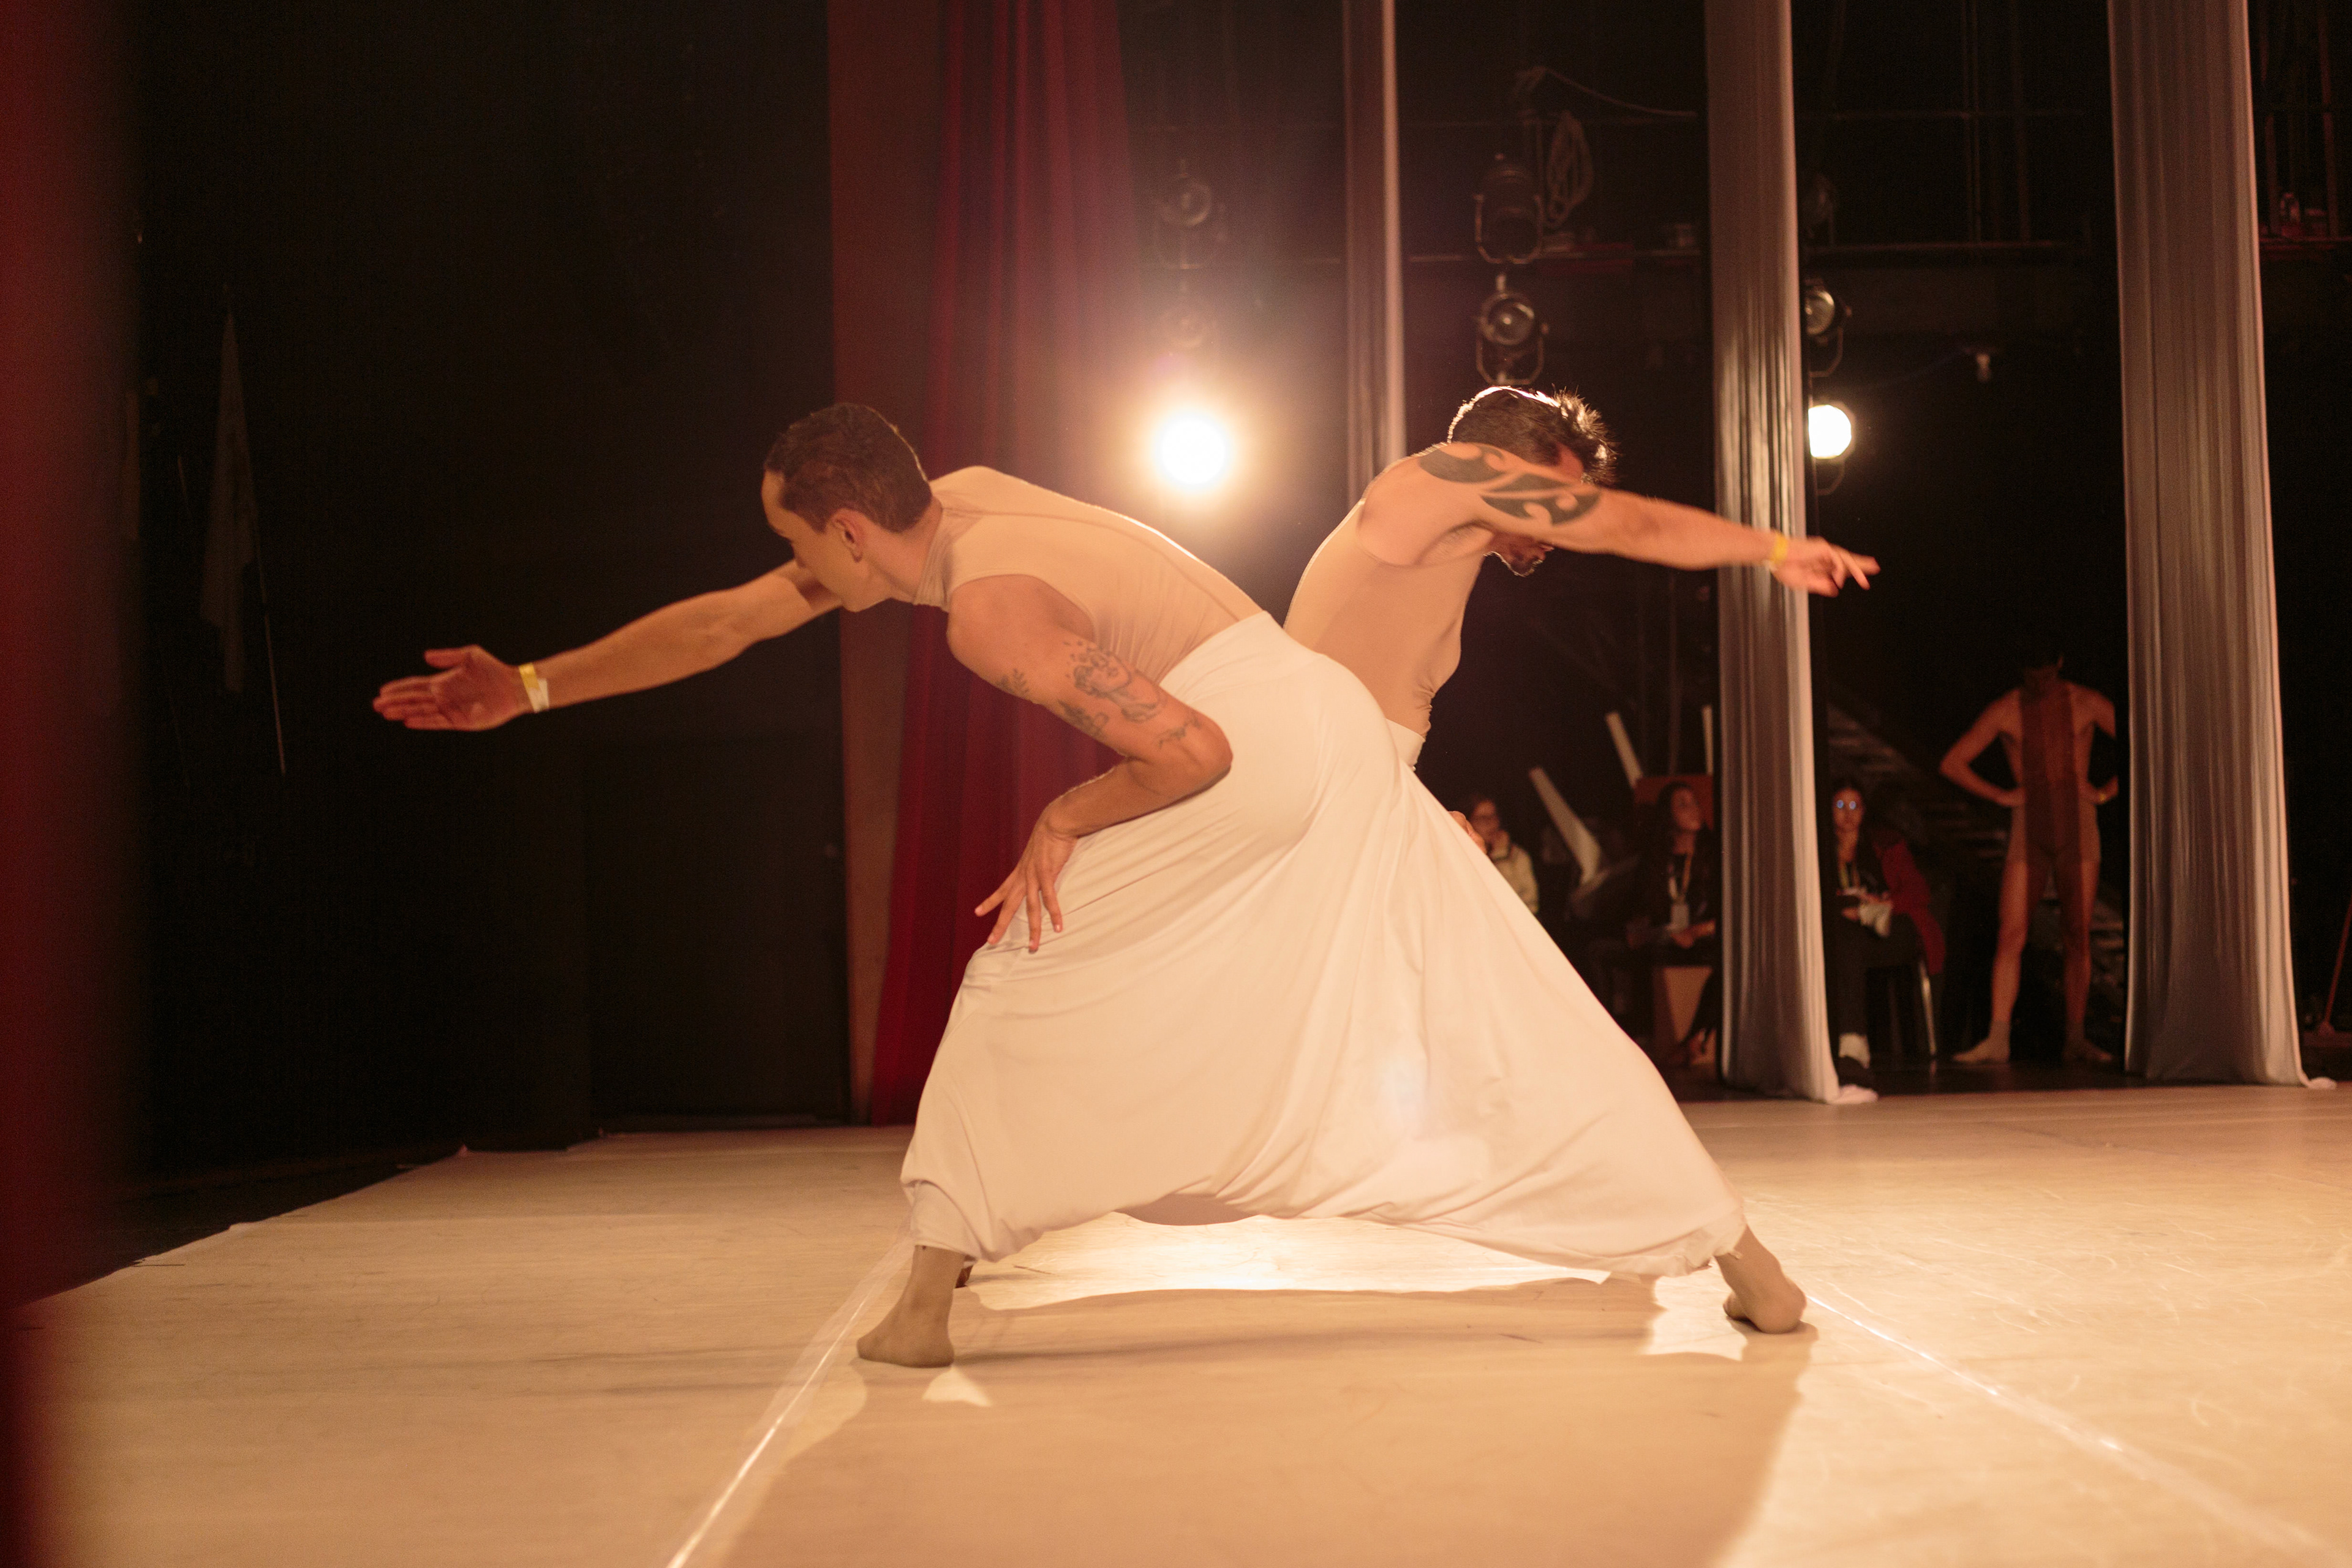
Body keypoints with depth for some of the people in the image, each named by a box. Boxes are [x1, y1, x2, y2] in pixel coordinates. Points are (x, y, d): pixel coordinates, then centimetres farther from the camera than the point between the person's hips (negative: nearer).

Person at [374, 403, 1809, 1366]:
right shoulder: (955, 502, 12)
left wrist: (1068, 817, -3)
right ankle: (1743, 1258, 12)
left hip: (1254, 757, -9)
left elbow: (1194, 751, -18)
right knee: (1488, 1016, 10)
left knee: (1024, 983, 2)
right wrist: (531, 689, 19)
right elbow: (727, 624, 18)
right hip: (1338, 742, 9)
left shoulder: (990, 609, -15)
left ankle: (933, 1294, 4)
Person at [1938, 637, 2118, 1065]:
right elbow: (1952, 763, 5)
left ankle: (2076, 1039, 4)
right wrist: (2001, 796, 0)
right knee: (2011, 934, -8)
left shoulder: (2086, 703, 2)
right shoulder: (2005, 710, 1)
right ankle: (1997, 1039, -9)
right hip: (2029, 825, 0)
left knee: (2079, 934, -1)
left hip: (2078, 822, 0)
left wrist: (2107, 792, 0)